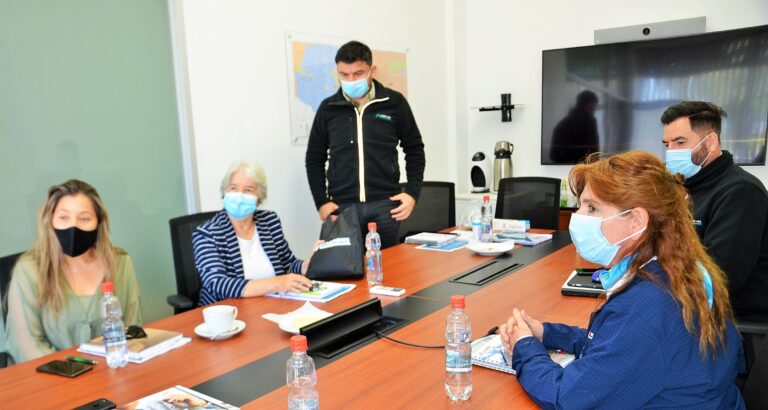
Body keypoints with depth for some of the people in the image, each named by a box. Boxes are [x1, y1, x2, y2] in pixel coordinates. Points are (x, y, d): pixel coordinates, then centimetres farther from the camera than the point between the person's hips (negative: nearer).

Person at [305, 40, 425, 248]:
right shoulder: (328, 108, 5)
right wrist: (322, 202, 2)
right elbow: (315, 158, 11)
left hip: (385, 205, 0)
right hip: (343, 207, 1)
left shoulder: (394, 102, 2)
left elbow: (414, 150, 10)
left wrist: (412, 193, 0)